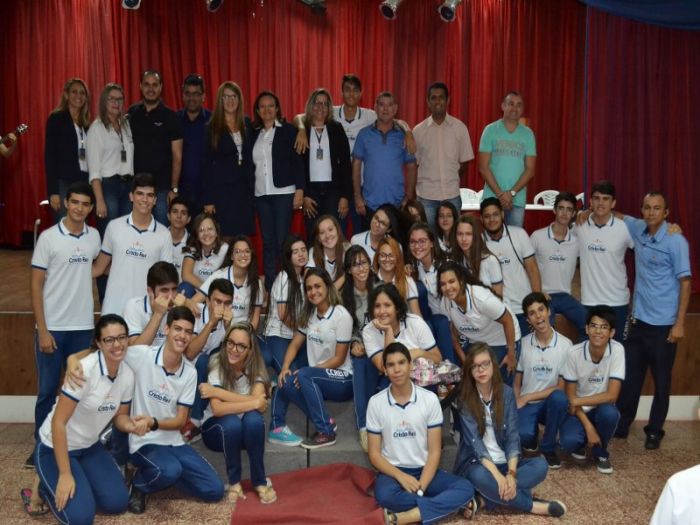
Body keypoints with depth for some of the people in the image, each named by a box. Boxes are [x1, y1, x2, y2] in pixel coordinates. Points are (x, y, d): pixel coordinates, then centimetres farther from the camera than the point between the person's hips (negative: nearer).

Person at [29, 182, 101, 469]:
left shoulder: (94, 237, 4)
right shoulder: (48, 237, -6)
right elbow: (36, 286, -7)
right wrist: (43, 330, -12)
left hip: (83, 327, 3)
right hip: (53, 327, -3)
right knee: (47, 390, 4)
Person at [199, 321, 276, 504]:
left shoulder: (255, 367, -14)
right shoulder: (217, 365, -20)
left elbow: (260, 404, -30)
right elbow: (217, 409, -32)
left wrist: (218, 392, -30)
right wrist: (253, 403, -33)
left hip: (248, 429, 2)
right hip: (217, 428, -2)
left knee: (254, 419, -31)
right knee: (232, 423, -34)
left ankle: (260, 481, -12)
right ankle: (234, 482, -10)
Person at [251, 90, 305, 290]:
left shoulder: (288, 130, 2)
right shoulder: (253, 134, 13)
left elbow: (297, 161, -2)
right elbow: (249, 164, 13)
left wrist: (299, 189, -9)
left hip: (283, 193, -4)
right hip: (261, 194, 4)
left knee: (281, 241, -6)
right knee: (267, 242, 5)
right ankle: (269, 287, 10)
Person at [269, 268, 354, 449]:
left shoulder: (341, 316, -12)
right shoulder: (309, 314, 9)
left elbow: (339, 358, -14)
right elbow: (294, 345, 7)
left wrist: (306, 371, -22)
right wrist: (285, 368, -13)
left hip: (341, 379, -5)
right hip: (316, 378, 6)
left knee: (303, 375, -32)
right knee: (286, 381, -22)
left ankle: (326, 431, -22)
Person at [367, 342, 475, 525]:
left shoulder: (429, 399, -4)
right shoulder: (376, 402, -5)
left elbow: (435, 451, -5)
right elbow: (374, 454, -2)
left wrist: (421, 487, -19)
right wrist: (401, 477, -19)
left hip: (424, 470, 1)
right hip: (393, 472, -1)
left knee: (465, 489, -25)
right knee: (385, 495, -36)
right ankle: (446, 505, -17)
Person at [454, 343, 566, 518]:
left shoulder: (506, 392, -1)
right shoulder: (465, 398, -9)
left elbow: (512, 435, -9)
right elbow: (474, 441, -18)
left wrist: (511, 473, -25)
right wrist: (497, 475, -32)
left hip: (504, 462, 4)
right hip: (476, 463, -3)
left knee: (540, 465, -23)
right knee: (479, 476, -38)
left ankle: (484, 500, -26)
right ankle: (532, 505, -21)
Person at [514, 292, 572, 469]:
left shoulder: (565, 344, -8)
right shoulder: (523, 344, -2)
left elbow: (562, 387, -7)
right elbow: (516, 383, 5)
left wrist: (528, 397, -11)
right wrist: (516, 405, -12)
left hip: (550, 403, 0)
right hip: (526, 405, 0)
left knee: (558, 398, -36)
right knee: (522, 435, -32)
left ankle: (548, 447, -10)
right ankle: (531, 435, 10)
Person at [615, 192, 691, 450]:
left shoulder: (676, 241, -12)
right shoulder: (638, 229, 3)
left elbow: (685, 282, -10)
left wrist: (680, 323, -14)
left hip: (663, 323, -5)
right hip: (638, 319, 5)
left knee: (661, 380, 8)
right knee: (630, 376, 12)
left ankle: (655, 431, 22)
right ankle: (620, 425, 24)